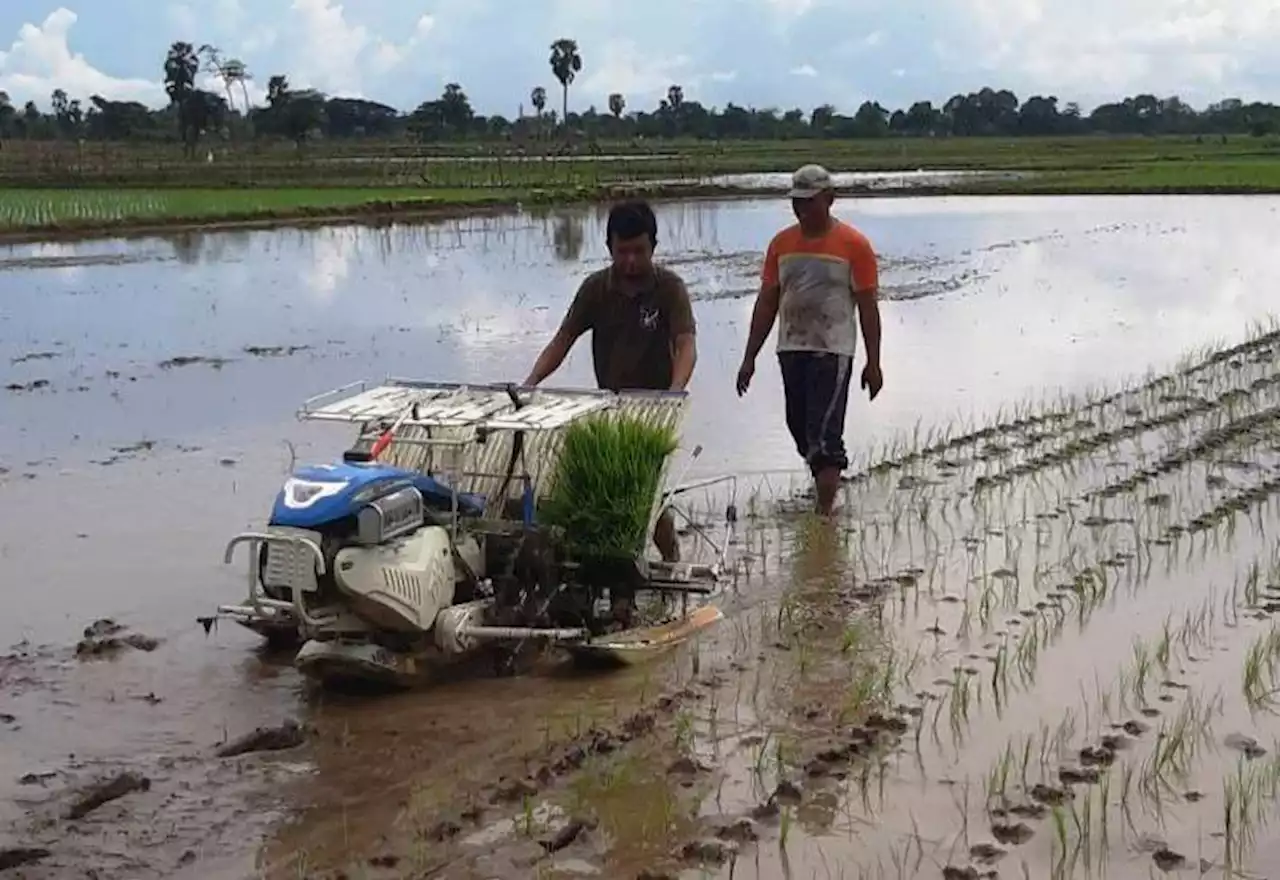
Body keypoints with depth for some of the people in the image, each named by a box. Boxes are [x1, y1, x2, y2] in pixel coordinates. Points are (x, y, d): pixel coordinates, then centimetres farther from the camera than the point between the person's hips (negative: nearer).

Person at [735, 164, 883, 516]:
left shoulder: (854, 245, -6)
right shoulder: (781, 243, 7)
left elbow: (867, 308, -4)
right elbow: (766, 303, 10)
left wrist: (873, 363, -7)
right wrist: (749, 358, 7)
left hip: (832, 352, -5)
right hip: (791, 350, 5)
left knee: (824, 434, -11)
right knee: (800, 429, 13)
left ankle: (824, 512, -10)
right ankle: (828, 488, 33)